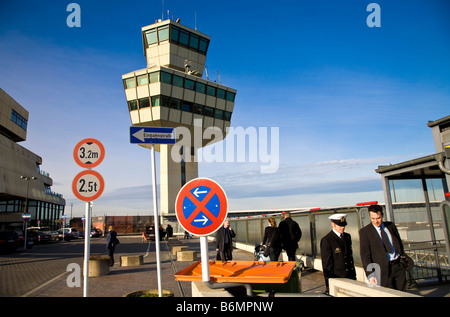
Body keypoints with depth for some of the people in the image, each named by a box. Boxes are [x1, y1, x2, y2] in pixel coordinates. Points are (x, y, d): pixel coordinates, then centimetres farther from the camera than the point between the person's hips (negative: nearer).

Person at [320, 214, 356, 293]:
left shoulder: (347, 237, 11)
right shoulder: (326, 240, -12)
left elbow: (350, 256, 17)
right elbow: (327, 263, -11)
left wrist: (354, 275, 15)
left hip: (350, 277, 6)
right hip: (336, 278, -6)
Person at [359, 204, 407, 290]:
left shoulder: (391, 226, 8)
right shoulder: (364, 232, -7)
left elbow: (400, 244, 18)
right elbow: (365, 255, -10)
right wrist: (370, 275, -16)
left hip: (398, 267, 5)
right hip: (383, 270, -4)